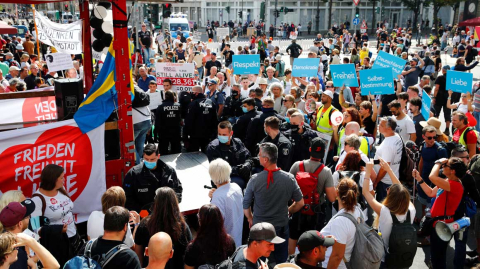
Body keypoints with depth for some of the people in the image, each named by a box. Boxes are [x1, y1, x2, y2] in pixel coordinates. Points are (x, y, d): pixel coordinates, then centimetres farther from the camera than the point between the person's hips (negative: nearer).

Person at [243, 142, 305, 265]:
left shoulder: (255, 179, -17)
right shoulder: (289, 178, -12)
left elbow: (246, 205, -7)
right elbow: (300, 203, -2)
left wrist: (250, 220, 12)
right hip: (281, 227, 1)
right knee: (281, 262, 18)